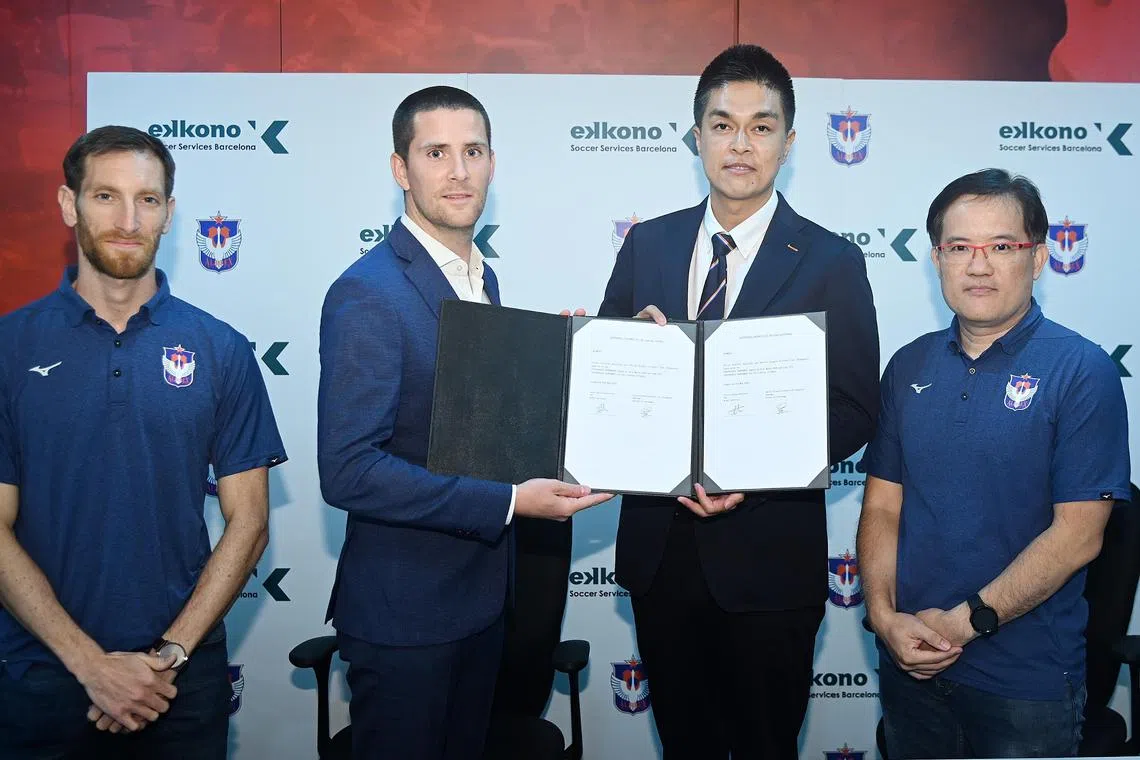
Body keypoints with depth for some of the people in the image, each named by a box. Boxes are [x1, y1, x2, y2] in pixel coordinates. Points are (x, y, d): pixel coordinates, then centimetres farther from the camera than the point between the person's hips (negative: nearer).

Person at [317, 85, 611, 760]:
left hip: (481, 595, 8)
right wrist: (509, 502, -26)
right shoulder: (368, 294, -20)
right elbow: (348, 471, -26)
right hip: (403, 611, -8)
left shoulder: (482, 278, 8)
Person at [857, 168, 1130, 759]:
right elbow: (882, 507, 3)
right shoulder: (909, 367, 5)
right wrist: (885, 616, -11)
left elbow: (1077, 534, -14)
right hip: (910, 665, 4)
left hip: (1027, 681, -4)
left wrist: (965, 621, -15)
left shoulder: (1081, 371, -9)